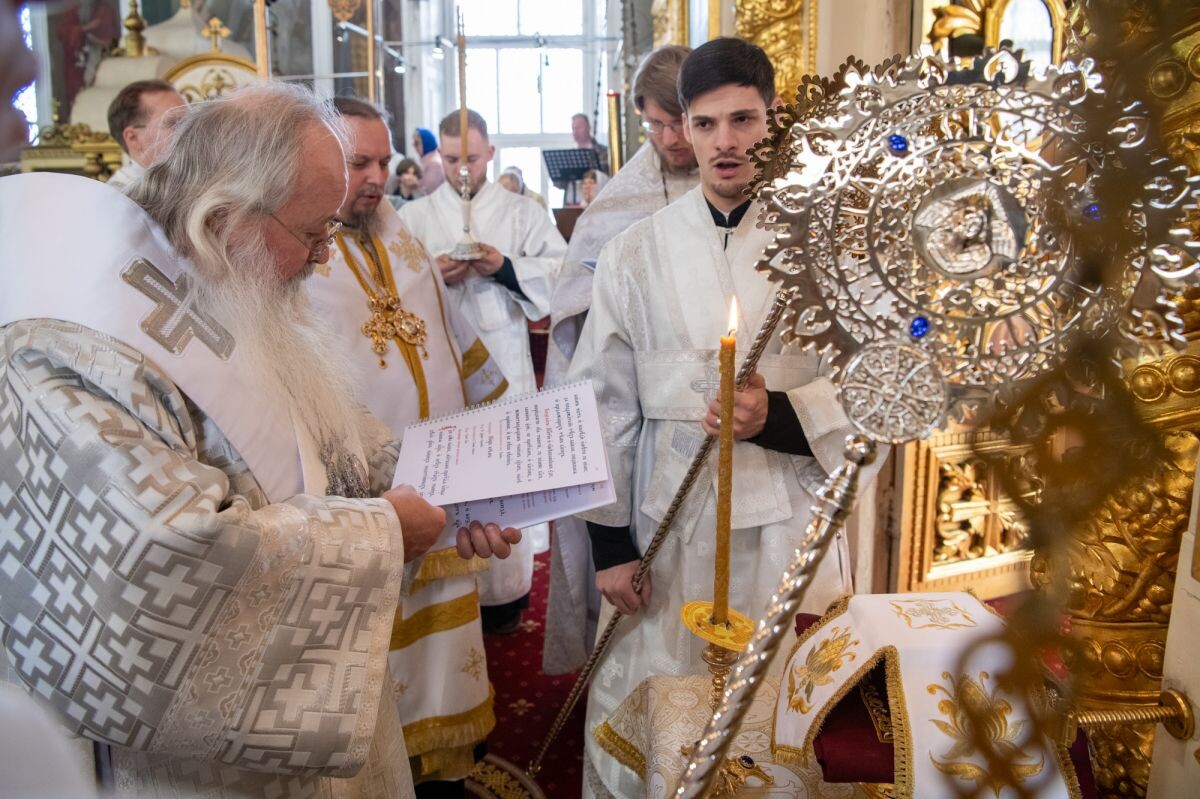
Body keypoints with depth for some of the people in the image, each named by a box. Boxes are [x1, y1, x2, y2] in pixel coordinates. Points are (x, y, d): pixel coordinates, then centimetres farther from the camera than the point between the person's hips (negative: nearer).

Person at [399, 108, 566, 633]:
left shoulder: (523, 212, 9)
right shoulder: (413, 216, 12)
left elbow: (560, 273, 1)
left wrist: (505, 267, -13)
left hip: (503, 366, -1)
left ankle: (506, 587, 14)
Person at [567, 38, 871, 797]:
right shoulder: (637, 253, -1)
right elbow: (606, 407, 2)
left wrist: (777, 417, -19)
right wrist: (610, 542, 1)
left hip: (788, 525, 0)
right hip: (667, 523, 1)